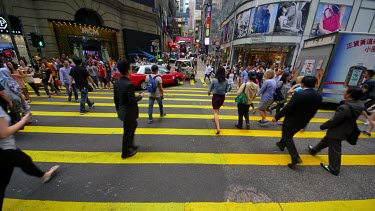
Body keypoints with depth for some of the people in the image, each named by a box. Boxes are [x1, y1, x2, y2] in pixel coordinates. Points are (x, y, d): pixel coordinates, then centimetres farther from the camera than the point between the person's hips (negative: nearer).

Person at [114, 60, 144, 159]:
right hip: (129, 113, -9)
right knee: (127, 132, 8)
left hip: (122, 111, 9)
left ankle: (130, 145, 42)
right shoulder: (129, 84, -25)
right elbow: (132, 101, -25)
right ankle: (125, 153, 28)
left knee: (134, 125, 28)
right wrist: (140, 96, -9)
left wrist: (118, 109, 19)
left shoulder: (116, 83, 2)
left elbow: (115, 98, 8)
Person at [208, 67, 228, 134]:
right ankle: (215, 118, 54)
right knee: (217, 109, 30)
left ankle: (218, 128, -10)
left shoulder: (214, 80, -13)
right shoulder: (226, 81, -6)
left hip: (215, 96, -3)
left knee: (215, 112, 1)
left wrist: (209, 92, 21)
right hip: (222, 97, 4)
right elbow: (226, 91, 5)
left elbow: (210, 88, -1)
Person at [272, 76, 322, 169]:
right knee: (288, 135, 27)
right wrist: (305, 122, 18)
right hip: (302, 122, 7)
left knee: (287, 137, 10)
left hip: (291, 120, -6)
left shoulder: (299, 94, -25)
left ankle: (295, 158, 3)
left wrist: (276, 117, -13)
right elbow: (313, 112, 5)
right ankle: (281, 144, 49)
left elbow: (287, 108, -24)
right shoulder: (319, 97, -5)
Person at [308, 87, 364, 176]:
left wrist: (323, 126, -10)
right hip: (346, 130, 9)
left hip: (337, 132, -9)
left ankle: (334, 169, 24)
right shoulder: (360, 104, -4)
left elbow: (333, 121, -24)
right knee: (325, 141, 27)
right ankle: (314, 150, 48)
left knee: (334, 150, 8)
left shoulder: (345, 107, -31)